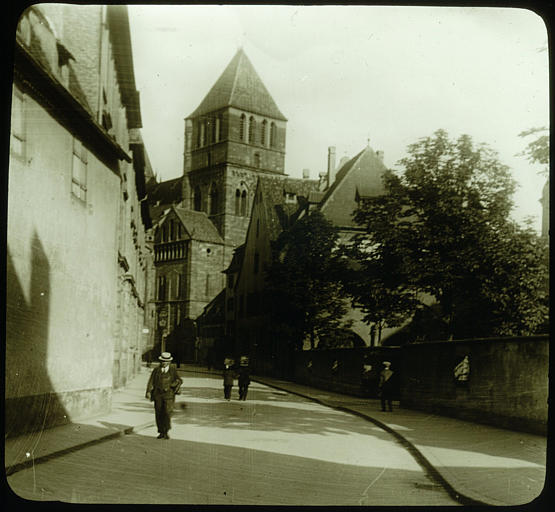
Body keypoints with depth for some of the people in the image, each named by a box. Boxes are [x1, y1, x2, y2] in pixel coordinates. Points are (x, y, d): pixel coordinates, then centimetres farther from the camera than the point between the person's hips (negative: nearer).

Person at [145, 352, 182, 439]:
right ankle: (161, 432, 14)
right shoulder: (156, 370, 6)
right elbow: (151, 381, 2)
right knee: (159, 414, 2)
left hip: (169, 395, -2)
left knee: (167, 413, -13)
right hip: (158, 395, 2)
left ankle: (166, 432, 0)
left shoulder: (173, 370, 3)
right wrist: (148, 392, -11)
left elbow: (179, 381, 1)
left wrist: (170, 386, -14)